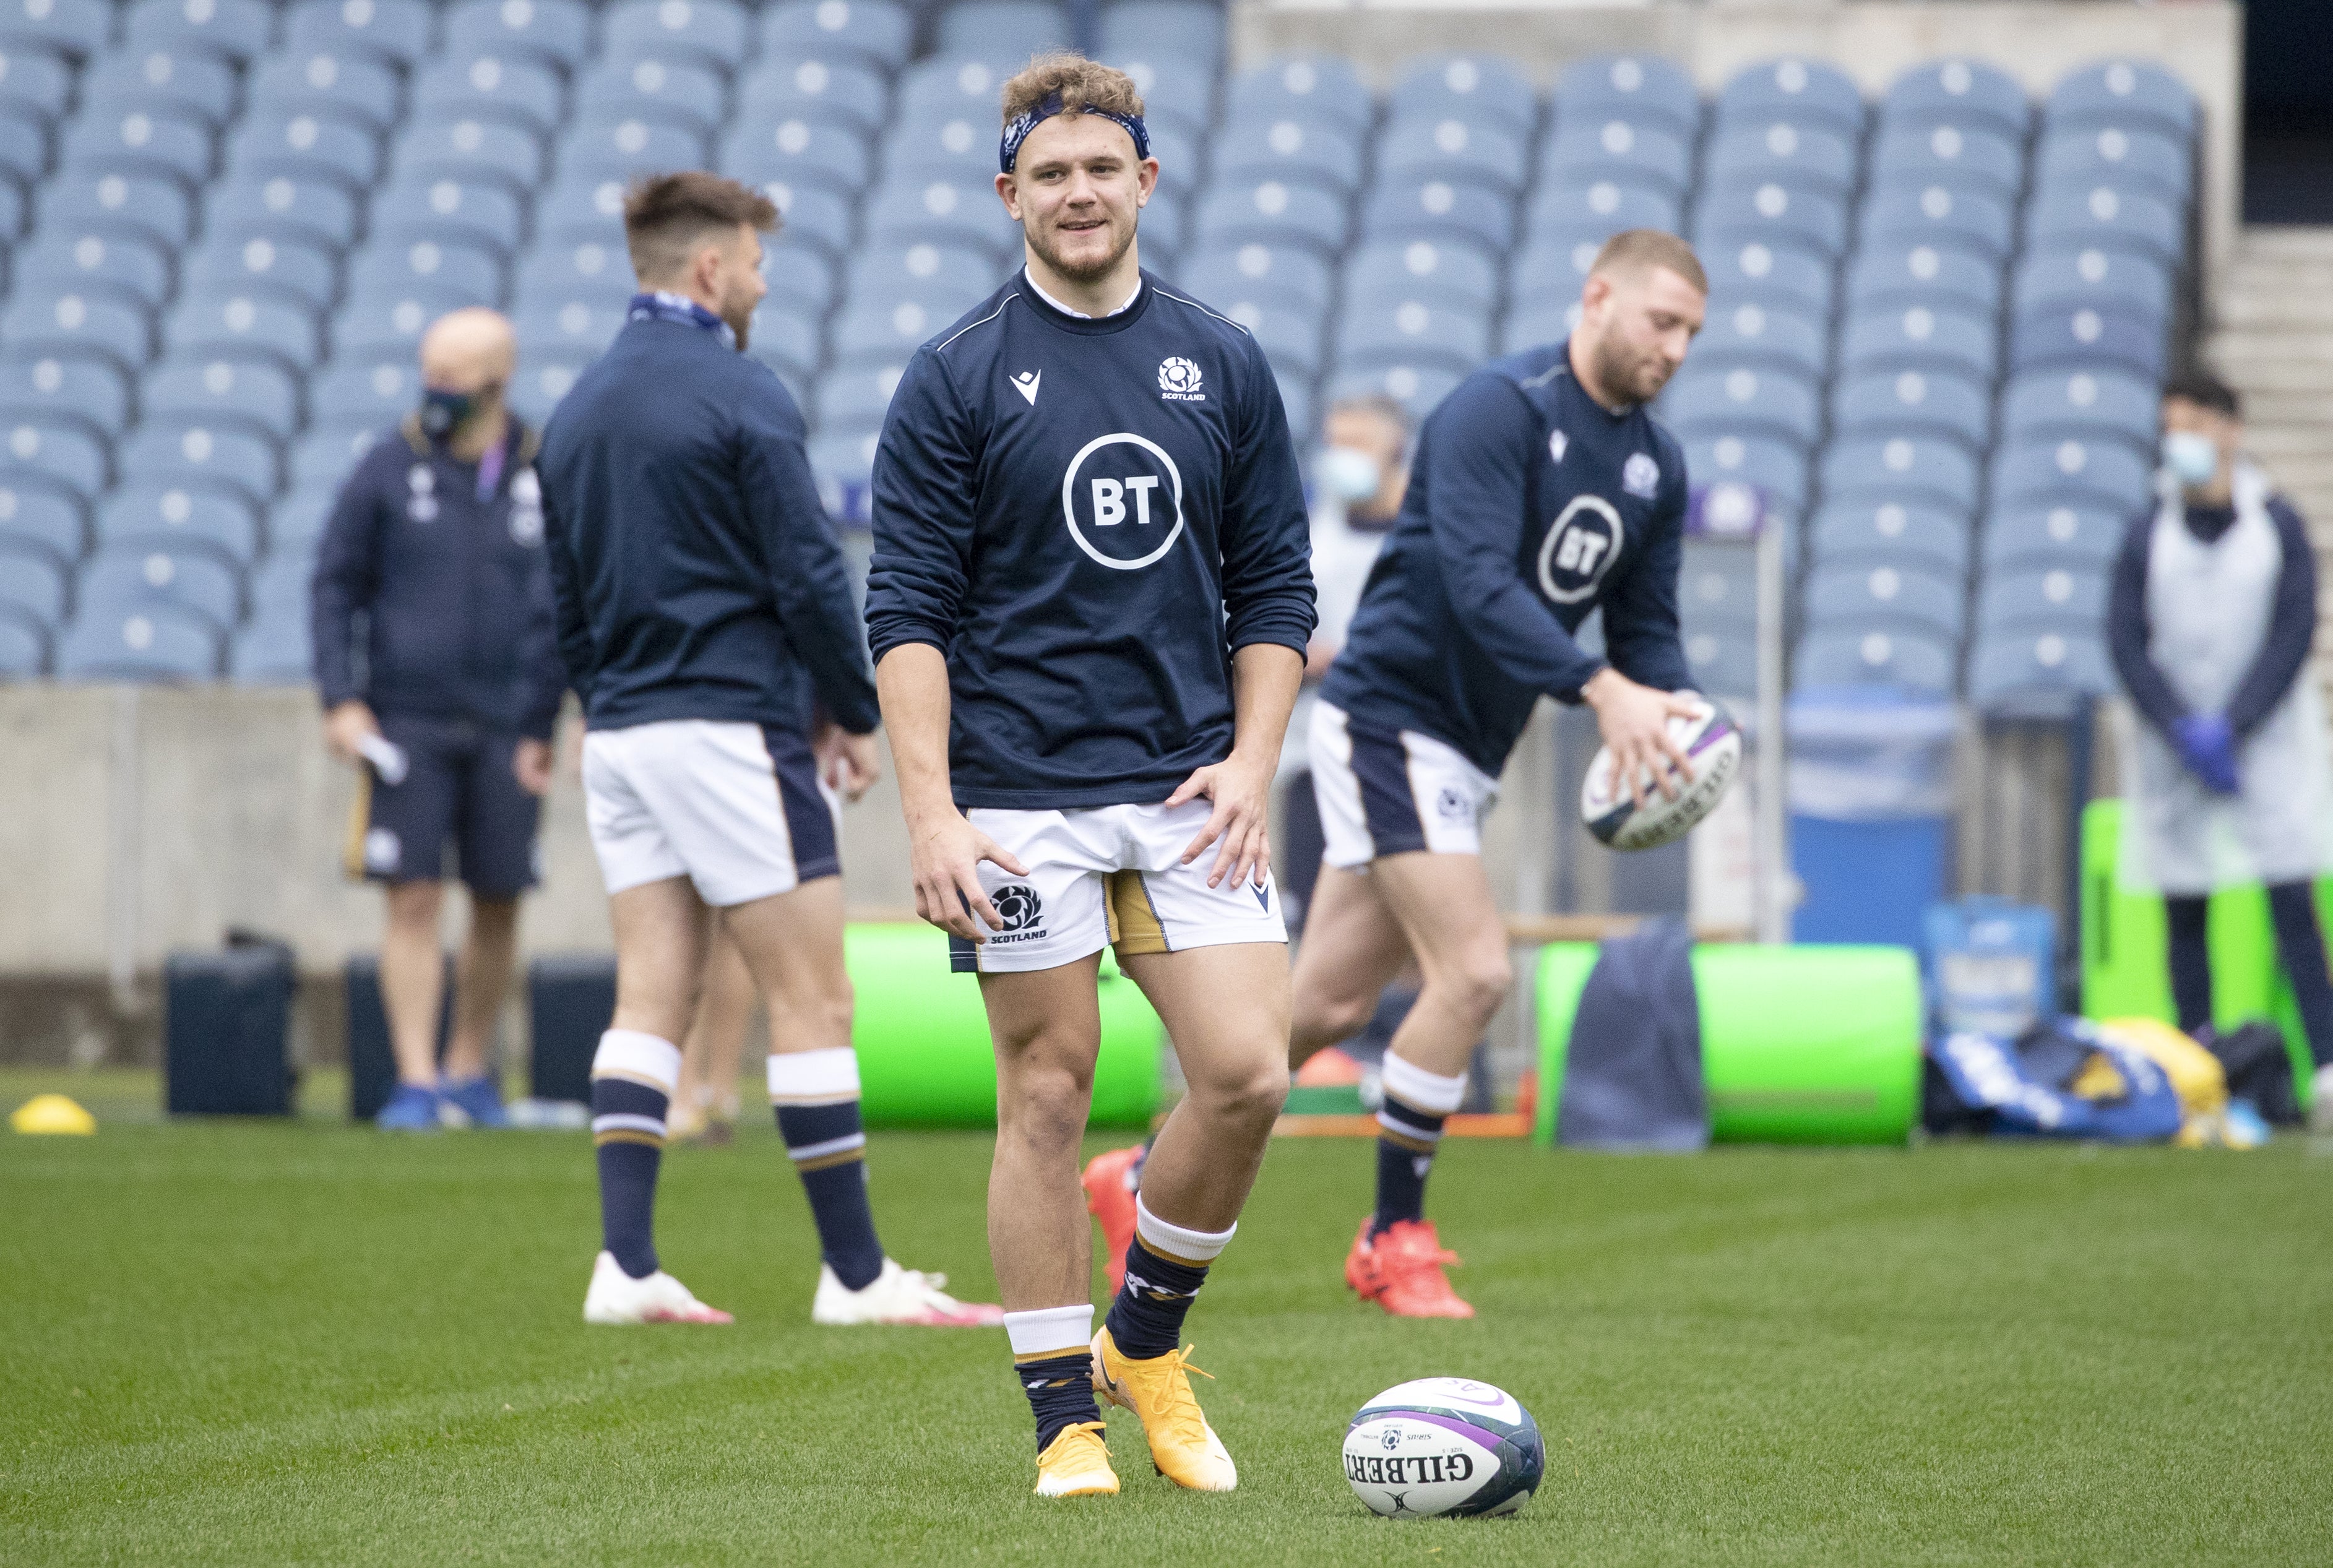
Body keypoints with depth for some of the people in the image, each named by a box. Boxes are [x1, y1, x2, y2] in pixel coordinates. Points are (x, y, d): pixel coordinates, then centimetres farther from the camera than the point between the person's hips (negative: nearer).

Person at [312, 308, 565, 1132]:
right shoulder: (390, 468, 1)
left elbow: (566, 612, 8)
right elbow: (334, 588, 5)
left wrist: (543, 726, 3)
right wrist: (340, 700, -5)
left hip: (505, 730, 1)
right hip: (406, 722, -1)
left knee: (498, 904, 6)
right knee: (414, 900, -6)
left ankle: (469, 1071, 21)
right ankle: (415, 1081, -5)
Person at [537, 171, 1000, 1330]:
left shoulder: (579, 410, 13)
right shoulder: (737, 397, -10)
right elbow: (807, 573, -11)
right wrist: (852, 713, 0)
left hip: (619, 736, 8)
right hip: (731, 726, -8)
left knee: (651, 996, 7)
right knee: (811, 998, -3)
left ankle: (626, 1266, 0)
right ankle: (855, 1273, -2)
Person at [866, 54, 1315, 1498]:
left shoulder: (1225, 366, 9)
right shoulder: (956, 380, -1)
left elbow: (1275, 588, 12)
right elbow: (909, 609, -3)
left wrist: (1251, 762, -1)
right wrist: (931, 810, -12)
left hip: (1188, 789, 3)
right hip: (1022, 803, -3)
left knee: (1247, 1074, -8)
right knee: (1048, 1095, 0)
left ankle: (1147, 1342, 15)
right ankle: (1068, 1421, 9)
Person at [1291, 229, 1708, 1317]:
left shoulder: (1657, 465, 9)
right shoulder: (1498, 411, -17)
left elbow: (1647, 627, 12)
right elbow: (1477, 581, -28)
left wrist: (1672, 717, -9)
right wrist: (1602, 692, -36)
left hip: (1466, 753, 8)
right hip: (1390, 714, -8)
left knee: (1331, 1004, 9)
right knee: (1473, 971, -16)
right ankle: (1394, 1239, -3)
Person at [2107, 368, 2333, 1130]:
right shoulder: (2149, 535, 2)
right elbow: (2125, 642, -2)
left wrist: (2230, 727, -12)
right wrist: (2186, 732, -12)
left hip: (2267, 737, -2)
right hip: (2174, 746, 2)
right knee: (2185, 916, 2)